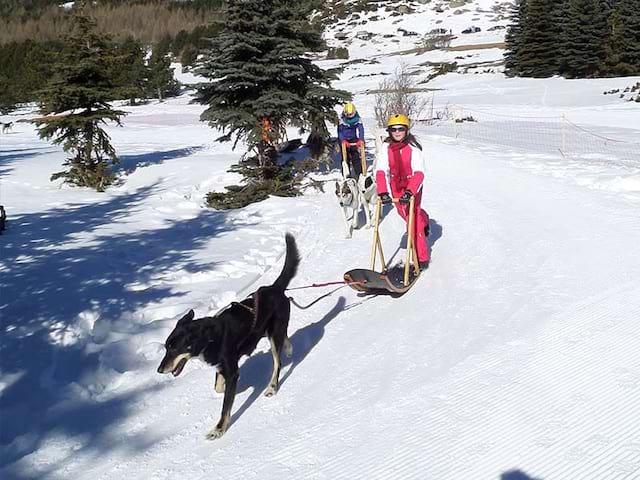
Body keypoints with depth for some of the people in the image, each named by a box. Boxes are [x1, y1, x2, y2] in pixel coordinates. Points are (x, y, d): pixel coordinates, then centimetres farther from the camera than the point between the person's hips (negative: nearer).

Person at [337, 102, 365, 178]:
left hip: (354, 140, 1)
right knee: (345, 158, -3)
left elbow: (361, 129, -15)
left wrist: (361, 140, -31)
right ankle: (346, 174, 3)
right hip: (344, 141, 0)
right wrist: (343, 141, -31)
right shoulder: (341, 120, -13)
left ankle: (359, 173, -6)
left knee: (356, 157, -8)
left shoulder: (357, 119, -9)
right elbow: (340, 131, -16)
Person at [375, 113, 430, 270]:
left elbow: (419, 173, -29)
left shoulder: (413, 149, -20)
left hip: (412, 188, -5)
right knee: (404, 213, 26)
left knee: (413, 219, -10)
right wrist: (382, 192, -33)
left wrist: (410, 191, -43)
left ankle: (422, 258, -1)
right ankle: (424, 219, 61)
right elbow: (381, 171, -19)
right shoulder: (387, 149, -10)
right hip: (396, 188, 5)